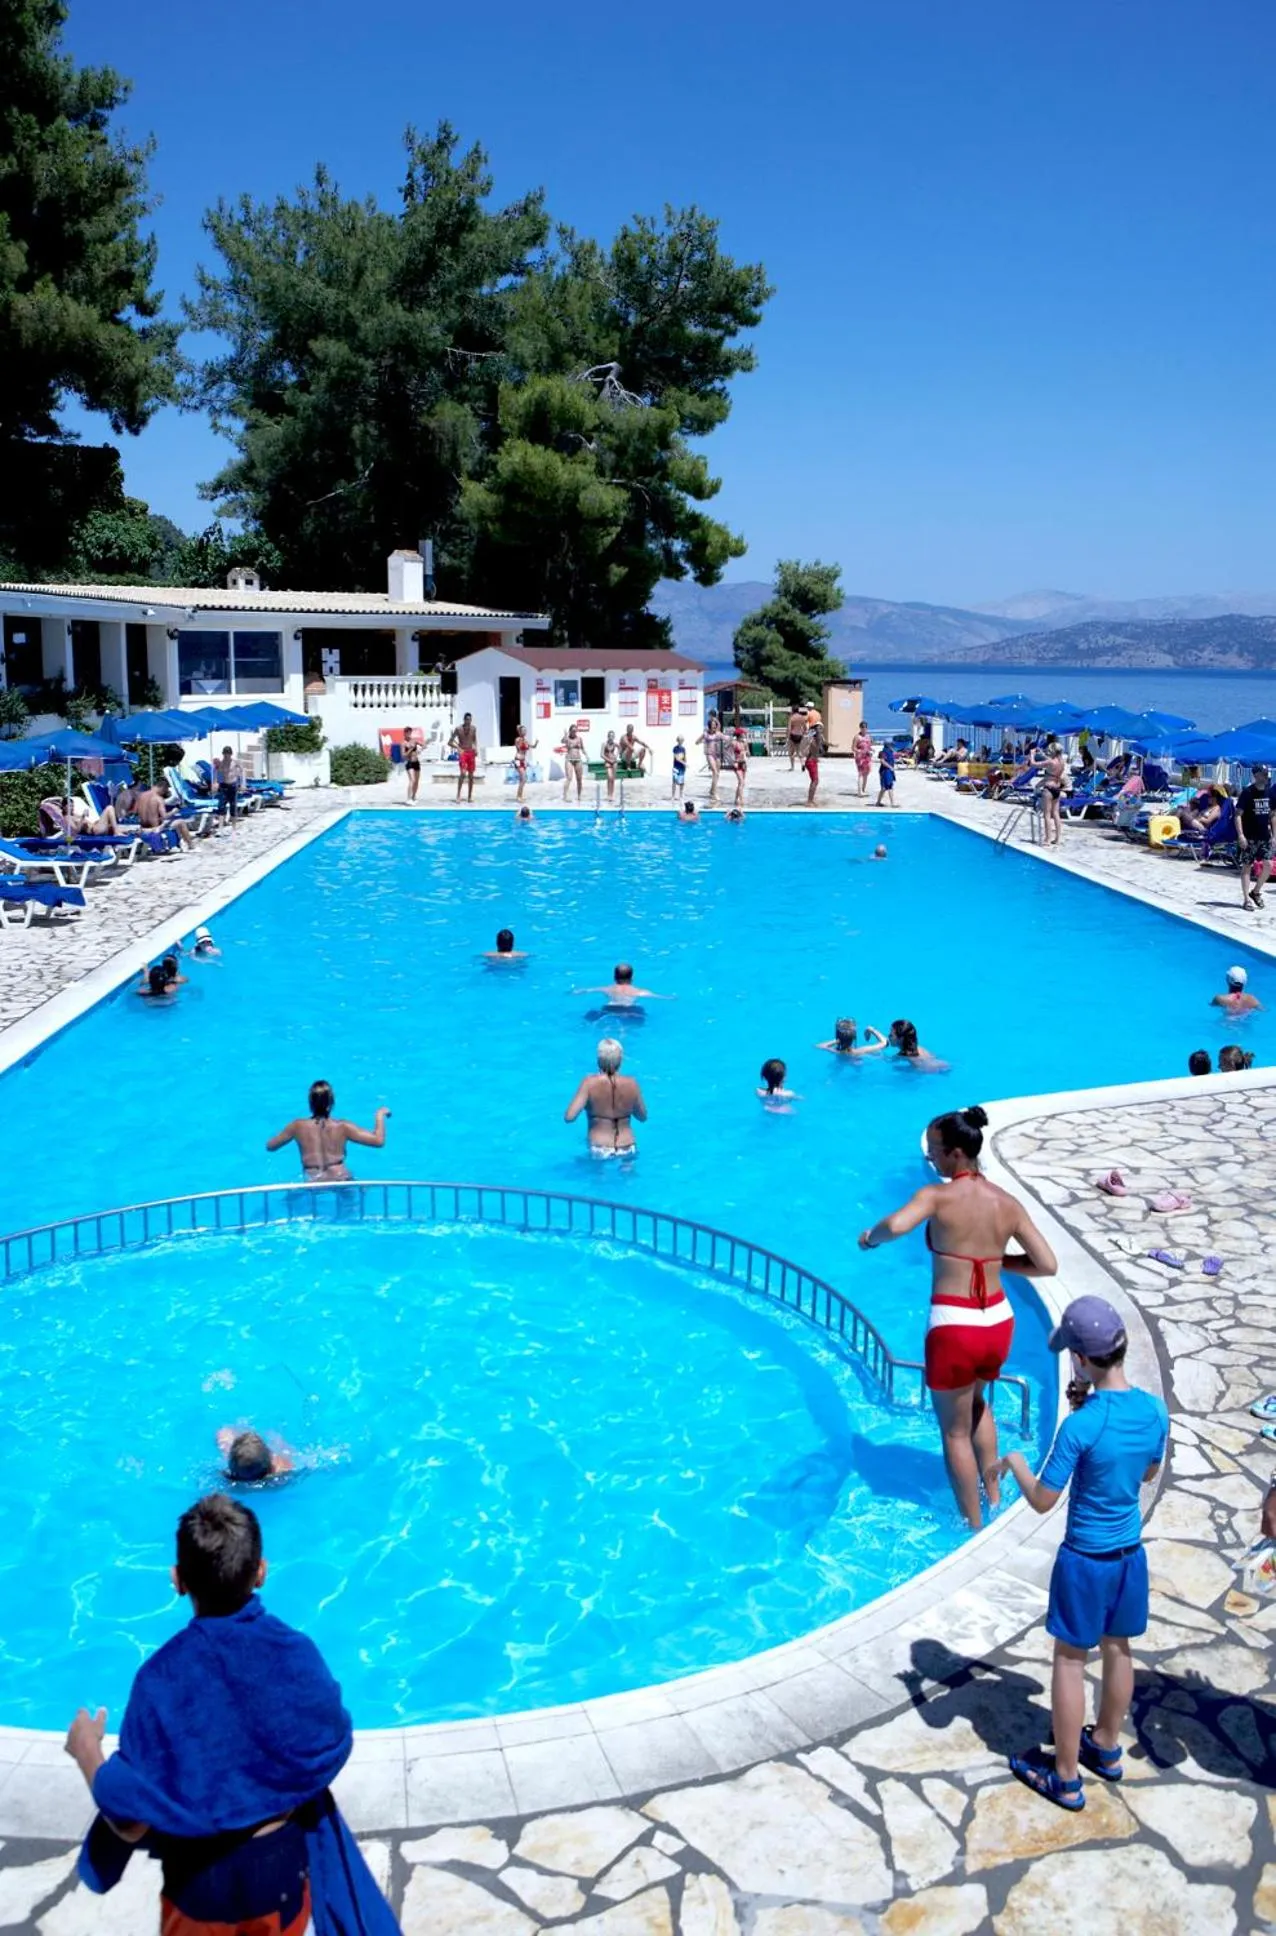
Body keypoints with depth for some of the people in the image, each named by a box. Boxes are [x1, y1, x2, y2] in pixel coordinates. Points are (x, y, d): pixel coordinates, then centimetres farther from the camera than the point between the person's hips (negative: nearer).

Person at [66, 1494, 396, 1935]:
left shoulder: (162, 1676, -25)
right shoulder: (296, 1651, -19)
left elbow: (132, 1822, -20)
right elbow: (332, 1748, -4)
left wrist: (86, 1752, -4)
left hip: (201, 1878, -1)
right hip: (283, 1861, 1)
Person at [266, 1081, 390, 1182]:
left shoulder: (298, 1126, 1)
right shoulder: (342, 1126, -2)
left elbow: (270, 1146, 15)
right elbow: (379, 1141, -3)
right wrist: (380, 1115, 13)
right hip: (341, 1182, -1)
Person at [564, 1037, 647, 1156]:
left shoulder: (590, 1083, -13)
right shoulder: (631, 1084, -5)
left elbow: (569, 1117, -16)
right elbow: (643, 1117, 7)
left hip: (600, 1152, -1)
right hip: (628, 1150, 1)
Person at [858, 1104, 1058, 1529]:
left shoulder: (937, 1195, -14)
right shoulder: (1008, 1203, 2)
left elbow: (896, 1225, -32)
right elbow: (1047, 1265, 2)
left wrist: (870, 1236, -11)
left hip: (953, 1328, -6)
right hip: (999, 1323, 6)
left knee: (955, 1430, 16)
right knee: (977, 1403, 35)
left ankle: (975, 1525, 27)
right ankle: (994, 1496, 42)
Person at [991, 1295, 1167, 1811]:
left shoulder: (1080, 1425, -28)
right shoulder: (1156, 1411, -10)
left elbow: (1042, 1501, -19)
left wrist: (1014, 1463, 0)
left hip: (1086, 1559, -6)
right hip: (1131, 1553, 6)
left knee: (1070, 1660, 10)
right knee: (1117, 1651, 23)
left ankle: (1066, 1778, 23)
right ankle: (1106, 1749, 43)